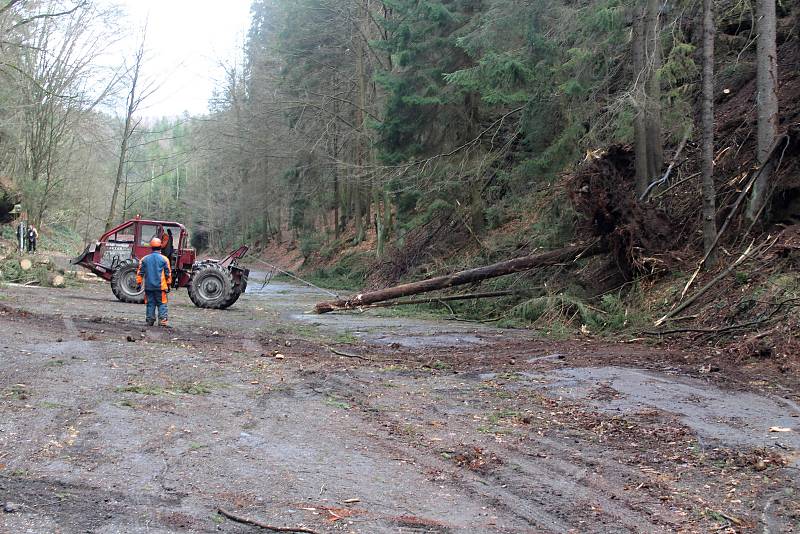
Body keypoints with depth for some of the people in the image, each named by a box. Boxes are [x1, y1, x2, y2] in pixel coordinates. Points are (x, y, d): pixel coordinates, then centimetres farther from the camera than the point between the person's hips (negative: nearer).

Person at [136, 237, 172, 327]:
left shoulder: (144, 259, 4)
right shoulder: (164, 259, -4)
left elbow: (140, 273, 6)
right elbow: (168, 273, 0)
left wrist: (139, 283, 14)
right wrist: (168, 284, 10)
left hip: (148, 286, 3)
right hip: (160, 286, -3)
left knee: (150, 303, 9)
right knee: (162, 304, 1)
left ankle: (150, 320, 10)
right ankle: (162, 320, -8)